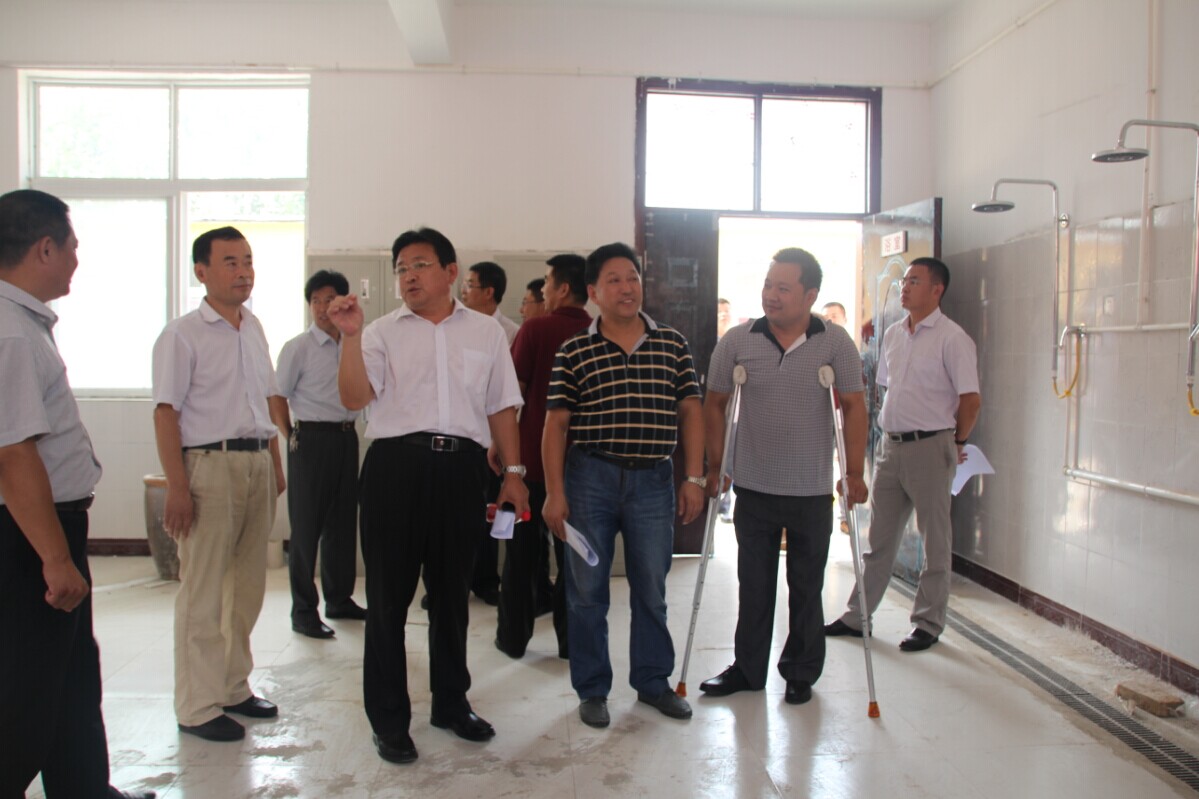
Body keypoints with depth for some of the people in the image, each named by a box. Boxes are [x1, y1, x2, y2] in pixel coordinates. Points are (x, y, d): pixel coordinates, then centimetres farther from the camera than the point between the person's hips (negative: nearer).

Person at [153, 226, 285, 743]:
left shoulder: (254, 328, 13)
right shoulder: (182, 334, -7)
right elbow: (165, 413, -11)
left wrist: (276, 466, 15)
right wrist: (177, 487, -18)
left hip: (257, 463, 7)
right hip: (210, 464, -7)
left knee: (248, 586, 13)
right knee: (203, 593, -1)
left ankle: (234, 688, 27)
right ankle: (197, 707, 11)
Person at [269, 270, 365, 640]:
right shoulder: (298, 347, -5)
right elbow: (277, 397, -4)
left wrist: (350, 426, 9)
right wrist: (292, 439, -6)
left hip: (346, 438, 5)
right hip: (312, 439, -5)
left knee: (343, 522, 12)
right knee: (306, 526, 0)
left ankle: (339, 599, 25)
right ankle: (303, 611, 8)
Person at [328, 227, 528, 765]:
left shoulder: (486, 332, 12)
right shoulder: (382, 333, 7)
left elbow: (502, 408, 12)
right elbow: (354, 398, -6)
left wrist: (513, 473, 6)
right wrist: (350, 336, -16)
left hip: (462, 467, 2)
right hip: (395, 465, -1)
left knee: (452, 591, 14)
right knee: (388, 595, 3)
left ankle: (451, 702, 31)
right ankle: (389, 720, 16)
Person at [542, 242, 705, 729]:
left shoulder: (673, 345, 5)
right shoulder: (574, 352, -1)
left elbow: (690, 411, 7)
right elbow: (556, 423, -2)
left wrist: (694, 477, 1)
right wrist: (554, 492, -7)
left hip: (653, 480, 2)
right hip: (590, 478, -1)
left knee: (652, 589, 13)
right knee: (586, 590, 7)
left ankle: (652, 680, 30)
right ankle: (592, 689, 22)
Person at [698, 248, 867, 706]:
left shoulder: (835, 343, -5)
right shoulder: (738, 341, -2)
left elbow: (854, 407, -3)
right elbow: (714, 404, 5)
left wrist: (854, 472, -7)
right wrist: (715, 466, 3)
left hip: (813, 492, -1)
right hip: (753, 489, 1)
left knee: (806, 587, 12)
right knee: (753, 585, 12)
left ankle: (801, 673, 28)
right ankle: (748, 669, 27)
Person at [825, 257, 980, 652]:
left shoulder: (952, 337, -11)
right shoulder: (893, 333, 11)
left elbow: (971, 399, -11)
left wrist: (956, 442, -2)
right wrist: (892, 427, 15)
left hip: (930, 447, -7)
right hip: (891, 445, 7)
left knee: (935, 542, 6)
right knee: (880, 537, 13)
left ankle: (928, 624, 17)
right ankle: (857, 616, 21)